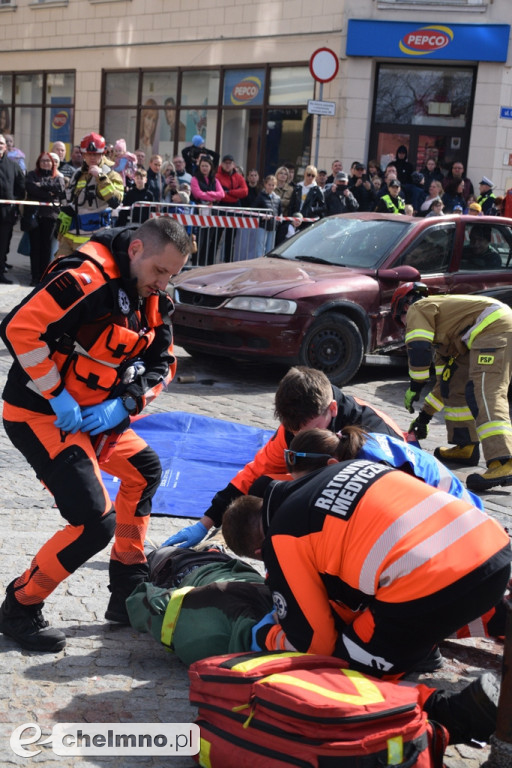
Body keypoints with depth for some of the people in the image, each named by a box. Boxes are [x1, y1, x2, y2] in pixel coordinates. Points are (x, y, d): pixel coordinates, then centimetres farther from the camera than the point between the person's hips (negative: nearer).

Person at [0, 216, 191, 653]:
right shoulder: (86, 277, -23)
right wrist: (57, 396, -23)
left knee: (144, 471, 22)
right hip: (41, 415, -10)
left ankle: (128, 596, 31)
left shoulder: (151, 297, 5)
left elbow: (161, 363, 9)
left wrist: (122, 406, -8)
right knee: (96, 522, -16)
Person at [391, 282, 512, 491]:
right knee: (456, 387, 19)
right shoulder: (440, 326, 35)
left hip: (494, 328, -10)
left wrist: (414, 387, 2)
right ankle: (466, 448, 23)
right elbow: (444, 379, 36)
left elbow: (419, 348, -9)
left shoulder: (418, 309, 8)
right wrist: (425, 415, 38)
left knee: (486, 395, -21)